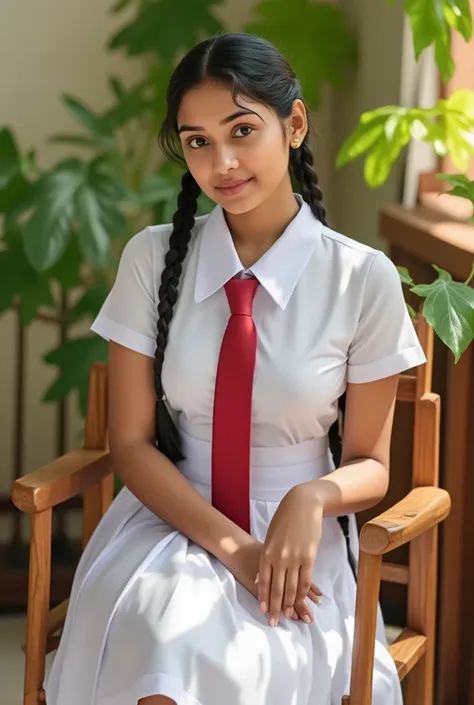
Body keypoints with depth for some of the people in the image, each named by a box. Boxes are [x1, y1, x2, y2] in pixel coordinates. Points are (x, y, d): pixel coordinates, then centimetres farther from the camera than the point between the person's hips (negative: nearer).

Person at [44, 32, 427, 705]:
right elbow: (131, 441, -1)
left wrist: (315, 496, -21)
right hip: (171, 519, 2)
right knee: (158, 641, -31)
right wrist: (230, 544, -15)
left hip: (295, 542, -1)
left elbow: (370, 465, 2)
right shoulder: (153, 257, -3)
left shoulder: (364, 278, -6)